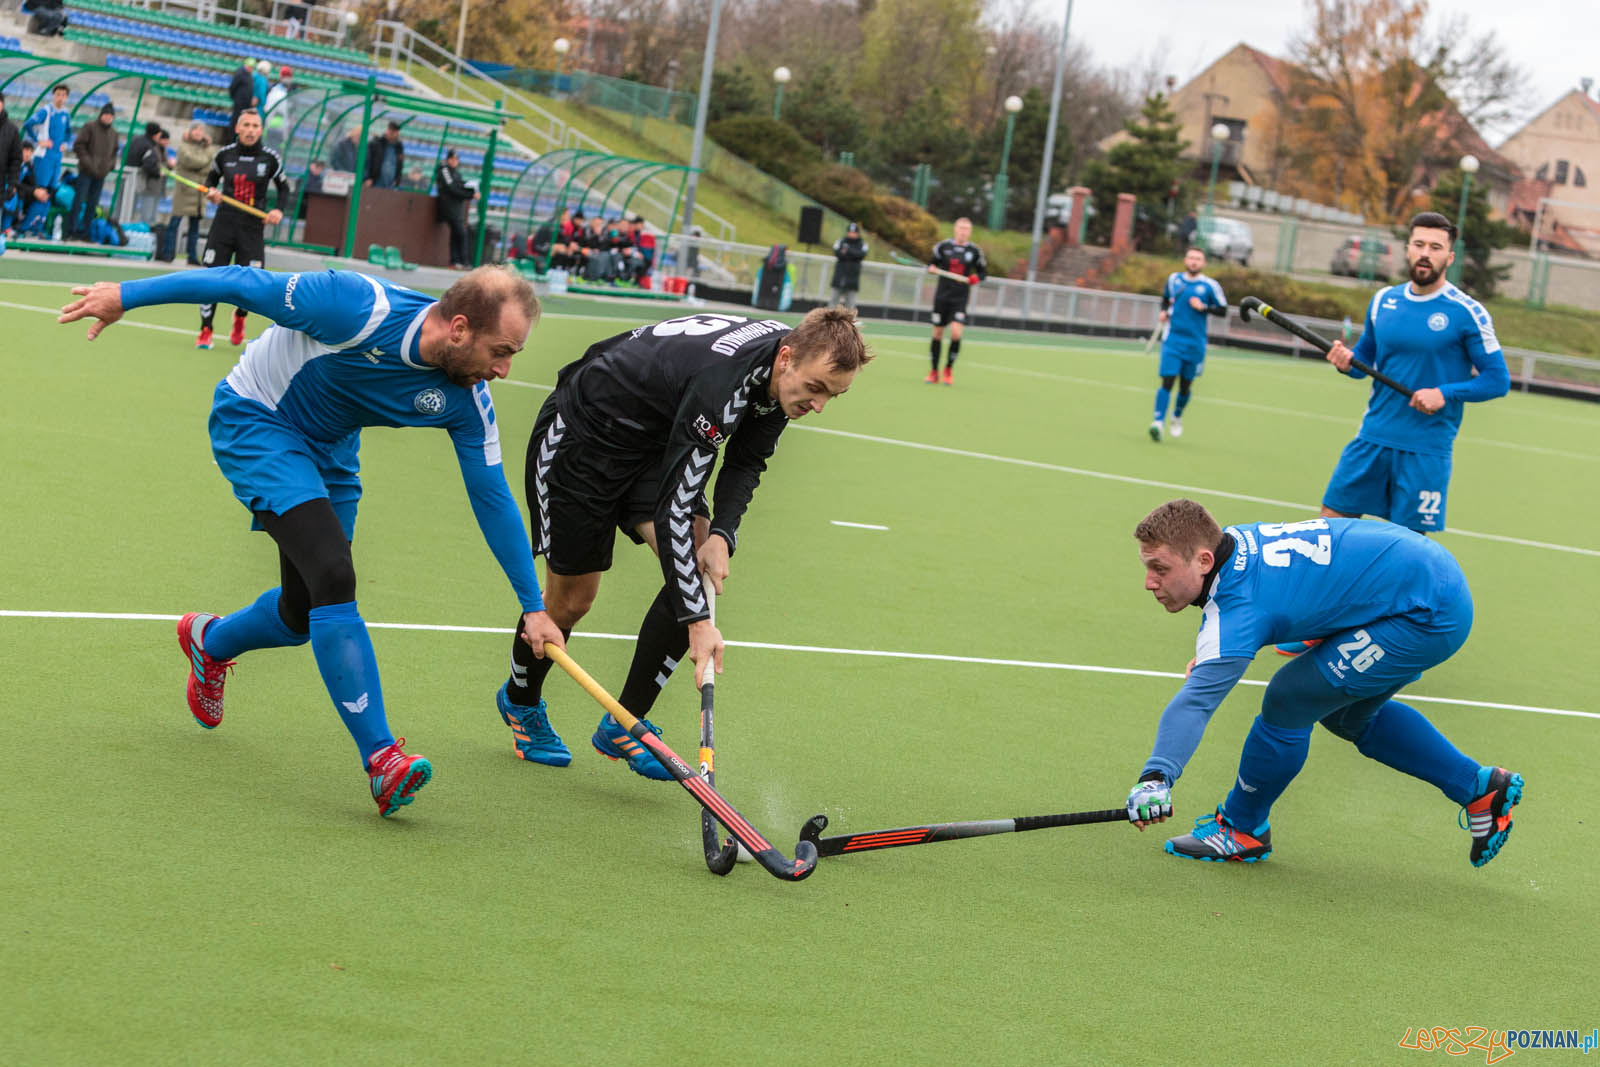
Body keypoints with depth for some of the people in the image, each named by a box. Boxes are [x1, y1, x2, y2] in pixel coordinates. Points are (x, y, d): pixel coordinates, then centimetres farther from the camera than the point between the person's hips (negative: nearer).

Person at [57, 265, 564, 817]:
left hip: (328, 451, 7)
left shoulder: (465, 399, -16)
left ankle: (210, 641, 44)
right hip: (255, 420, -7)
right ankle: (380, 758, -25)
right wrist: (125, 295, -20)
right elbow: (244, 283, -25)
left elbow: (492, 496, -7)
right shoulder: (357, 306, -34)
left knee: (304, 616, 9)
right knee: (334, 576, -24)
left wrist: (533, 606, -7)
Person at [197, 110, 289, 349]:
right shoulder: (224, 154, 2)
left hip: (253, 228, -1)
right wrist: (211, 191, -1)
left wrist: (279, 210, -5)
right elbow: (211, 177, 20)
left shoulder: (270, 158, -1)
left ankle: (239, 316, 31)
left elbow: (283, 188, 11)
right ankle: (205, 331, 8)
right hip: (224, 223, 1)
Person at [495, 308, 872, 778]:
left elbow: (747, 461, 3)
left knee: (702, 568, -12)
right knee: (571, 599, 2)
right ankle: (520, 701, 34)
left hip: (655, 447, 8)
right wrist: (698, 622, -38)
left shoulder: (784, 373, -14)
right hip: (577, 436, -8)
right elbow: (673, 509, -37)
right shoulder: (721, 385, -39)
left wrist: (721, 535, -14)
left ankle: (623, 725, -3)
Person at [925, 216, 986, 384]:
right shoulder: (943, 246, 0)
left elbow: (983, 271, 11)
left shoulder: (974, 251, 0)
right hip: (942, 295, 1)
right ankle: (934, 372, 21)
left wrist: (976, 278, -10)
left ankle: (949, 369, 5)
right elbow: (932, 262, 11)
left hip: (960, 299, -1)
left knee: (956, 333, -16)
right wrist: (931, 268, -12)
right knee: (937, 333, 6)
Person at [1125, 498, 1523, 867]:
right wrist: (1210, 656, 11)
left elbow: (1195, 701, -42)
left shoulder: (1236, 607, -28)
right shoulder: (1231, 541, -1)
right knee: (1348, 714, 25)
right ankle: (1481, 788, 32)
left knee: (1288, 702, -10)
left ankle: (1240, 827, 11)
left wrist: (1156, 778, -55)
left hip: (1427, 617, -11)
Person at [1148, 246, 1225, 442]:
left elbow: (1223, 310, 2)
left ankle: (1177, 417, 37)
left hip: (1195, 343, 0)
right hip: (1173, 339, 0)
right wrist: (1164, 311, 4)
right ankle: (1158, 422, -22)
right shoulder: (1173, 279, 6)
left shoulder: (1210, 285, -1)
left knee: (1186, 385, 11)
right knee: (1168, 380, -15)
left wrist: (1204, 307, -14)